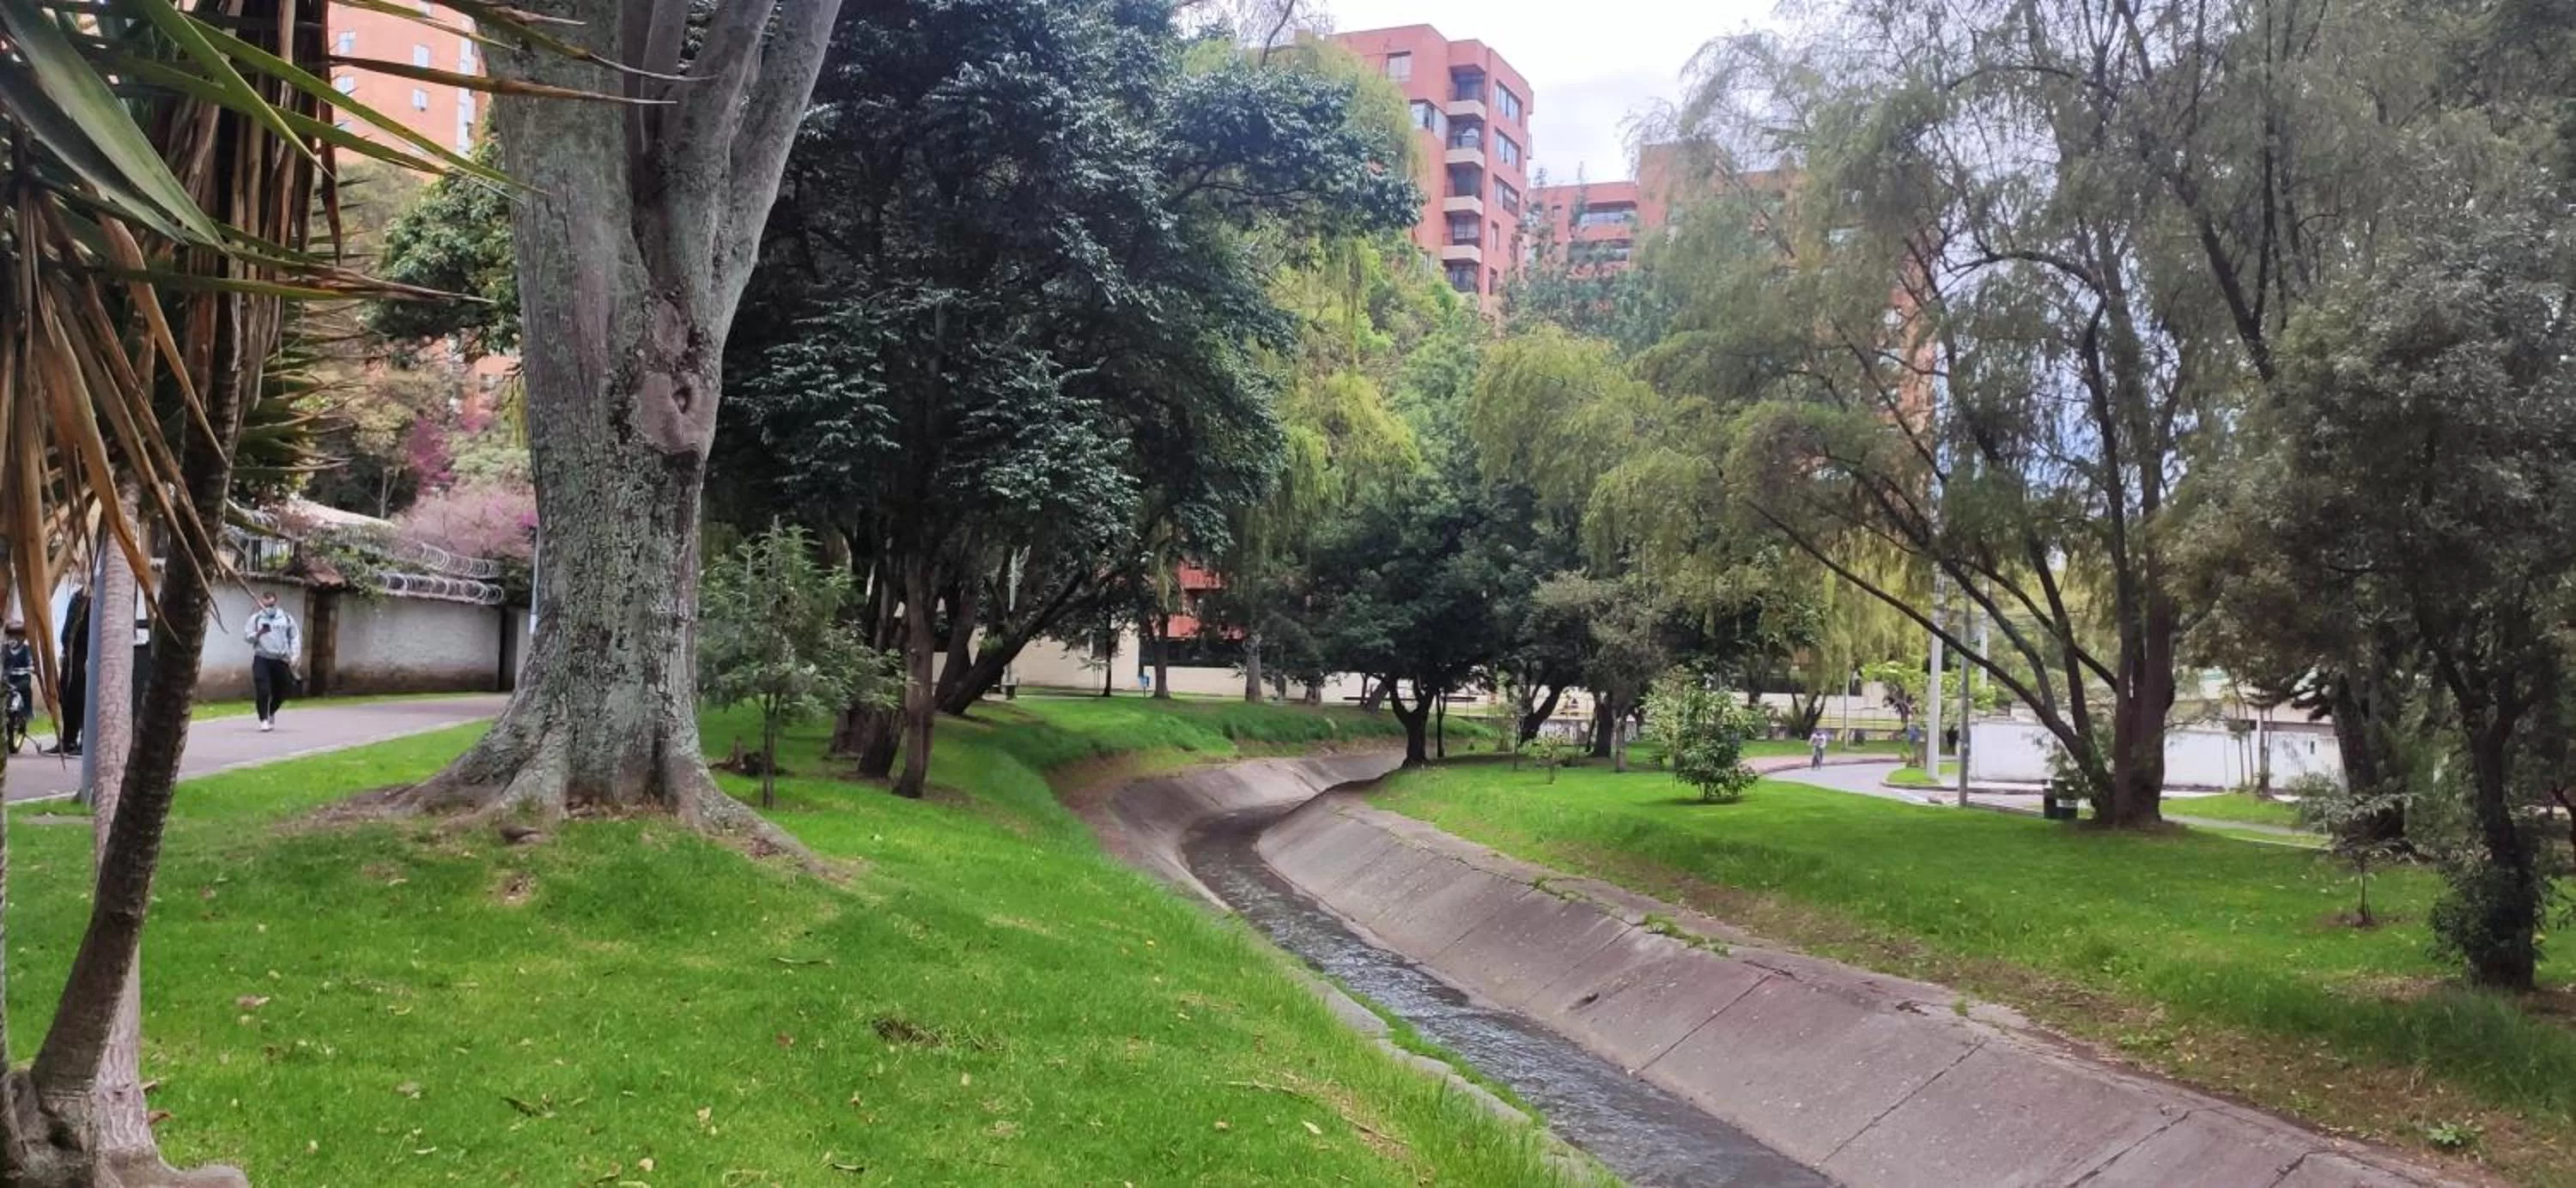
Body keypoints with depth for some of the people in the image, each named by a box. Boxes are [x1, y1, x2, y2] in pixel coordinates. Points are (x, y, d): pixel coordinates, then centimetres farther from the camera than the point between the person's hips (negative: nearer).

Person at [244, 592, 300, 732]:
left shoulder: (287, 618, 9)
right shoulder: (256, 619, 5)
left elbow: (295, 638, 9)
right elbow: (247, 636, 1)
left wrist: (294, 656, -1)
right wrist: (259, 633, -20)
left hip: (281, 660, 2)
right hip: (261, 659, -2)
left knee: (281, 691, 10)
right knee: (262, 691, -11)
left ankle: (271, 713, 36)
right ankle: (264, 720, -4)